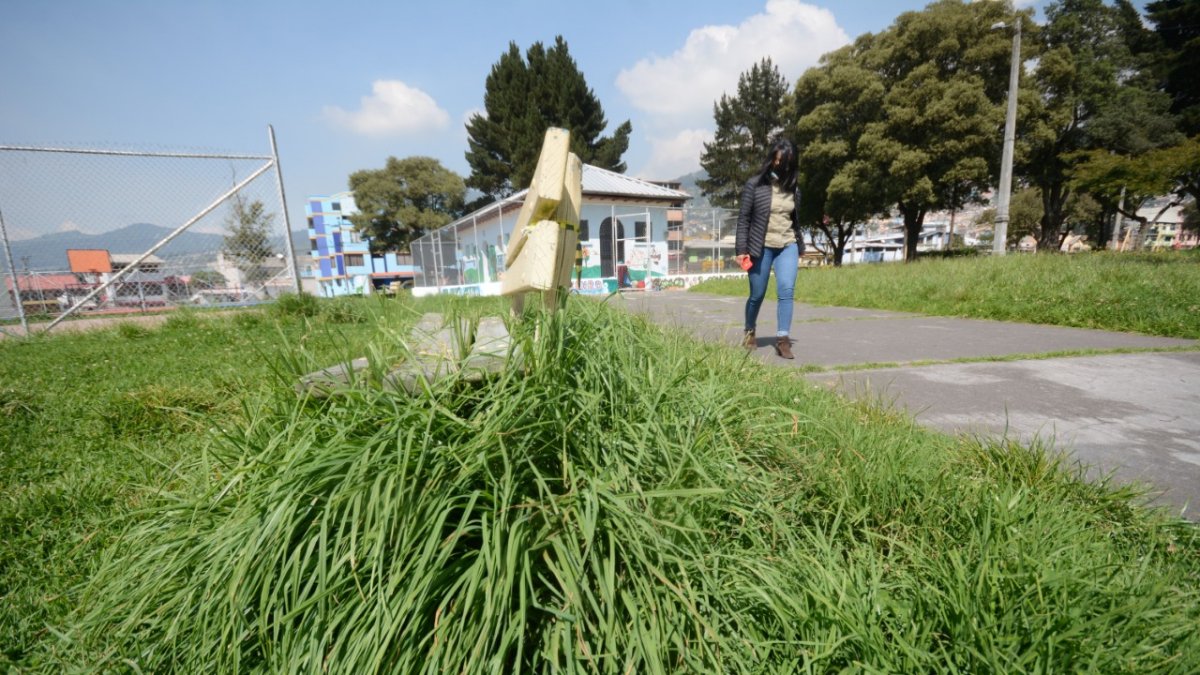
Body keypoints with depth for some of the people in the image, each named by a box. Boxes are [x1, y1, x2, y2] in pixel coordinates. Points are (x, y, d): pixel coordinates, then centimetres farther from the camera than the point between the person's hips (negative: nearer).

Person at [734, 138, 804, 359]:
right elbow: (743, 218, -6)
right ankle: (749, 332, 30)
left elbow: (795, 218, 15)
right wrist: (741, 249, -11)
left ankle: (782, 339, -8)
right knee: (757, 295, 6)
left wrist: (800, 245, 17)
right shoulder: (755, 184, -5)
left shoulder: (791, 186, 8)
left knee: (787, 290, -13)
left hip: (788, 246, 3)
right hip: (761, 247, -3)